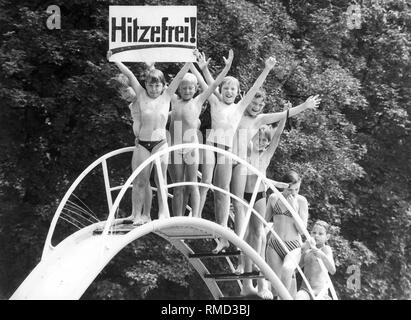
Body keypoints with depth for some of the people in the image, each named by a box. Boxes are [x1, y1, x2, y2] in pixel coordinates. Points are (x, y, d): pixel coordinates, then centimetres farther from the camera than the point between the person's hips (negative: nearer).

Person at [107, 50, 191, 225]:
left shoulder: (167, 96, 5)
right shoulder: (141, 95, 6)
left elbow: (179, 77, 2)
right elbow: (129, 75, 3)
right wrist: (114, 60, 2)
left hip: (160, 142, -1)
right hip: (142, 143, 1)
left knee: (161, 177, -3)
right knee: (140, 179, 4)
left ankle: (163, 212, 5)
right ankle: (137, 214, 9)